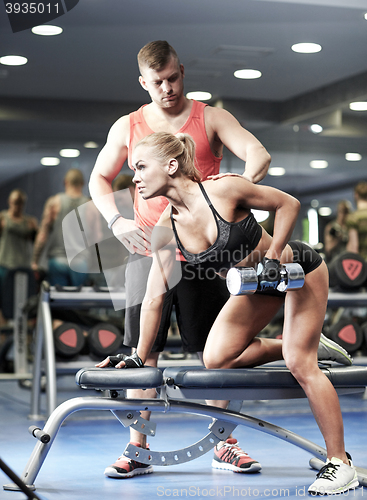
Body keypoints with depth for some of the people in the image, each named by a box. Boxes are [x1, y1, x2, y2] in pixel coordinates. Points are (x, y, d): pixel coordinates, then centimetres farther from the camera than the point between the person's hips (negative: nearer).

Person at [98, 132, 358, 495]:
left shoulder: (224, 190, -28)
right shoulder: (166, 229, -12)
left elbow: (288, 204, -16)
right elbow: (154, 296, -7)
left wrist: (272, 256, -22)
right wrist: (139, 356, -6)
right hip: (258, 286, 6)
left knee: (300, 364, -13)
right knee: (216, 358, -6)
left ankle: (340, 464, 0)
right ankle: (303, 344, 13)